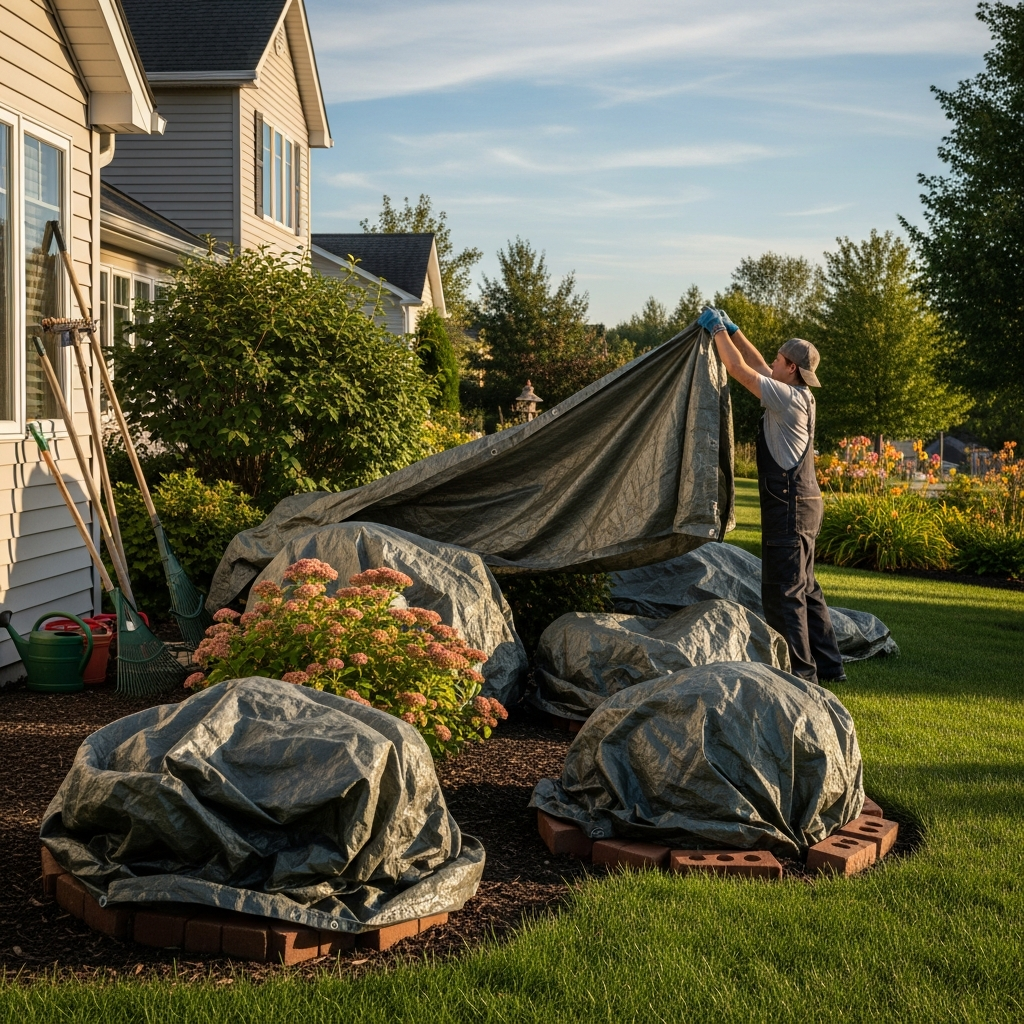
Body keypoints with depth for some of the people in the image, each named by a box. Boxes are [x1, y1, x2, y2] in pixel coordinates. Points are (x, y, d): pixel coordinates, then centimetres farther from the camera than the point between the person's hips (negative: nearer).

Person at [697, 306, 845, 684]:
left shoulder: (788, 397, -16)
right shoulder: (798, 395, 11)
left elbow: (739, 369, -14)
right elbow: (758, 366, 24)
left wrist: (718, 329, -2)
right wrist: (731, 329, 23)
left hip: (789, 507, -10)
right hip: (802, 503, 10)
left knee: (783, 590, -5)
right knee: (804, 588, 16)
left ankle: (799, 670, -2)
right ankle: (827, 664, 21)